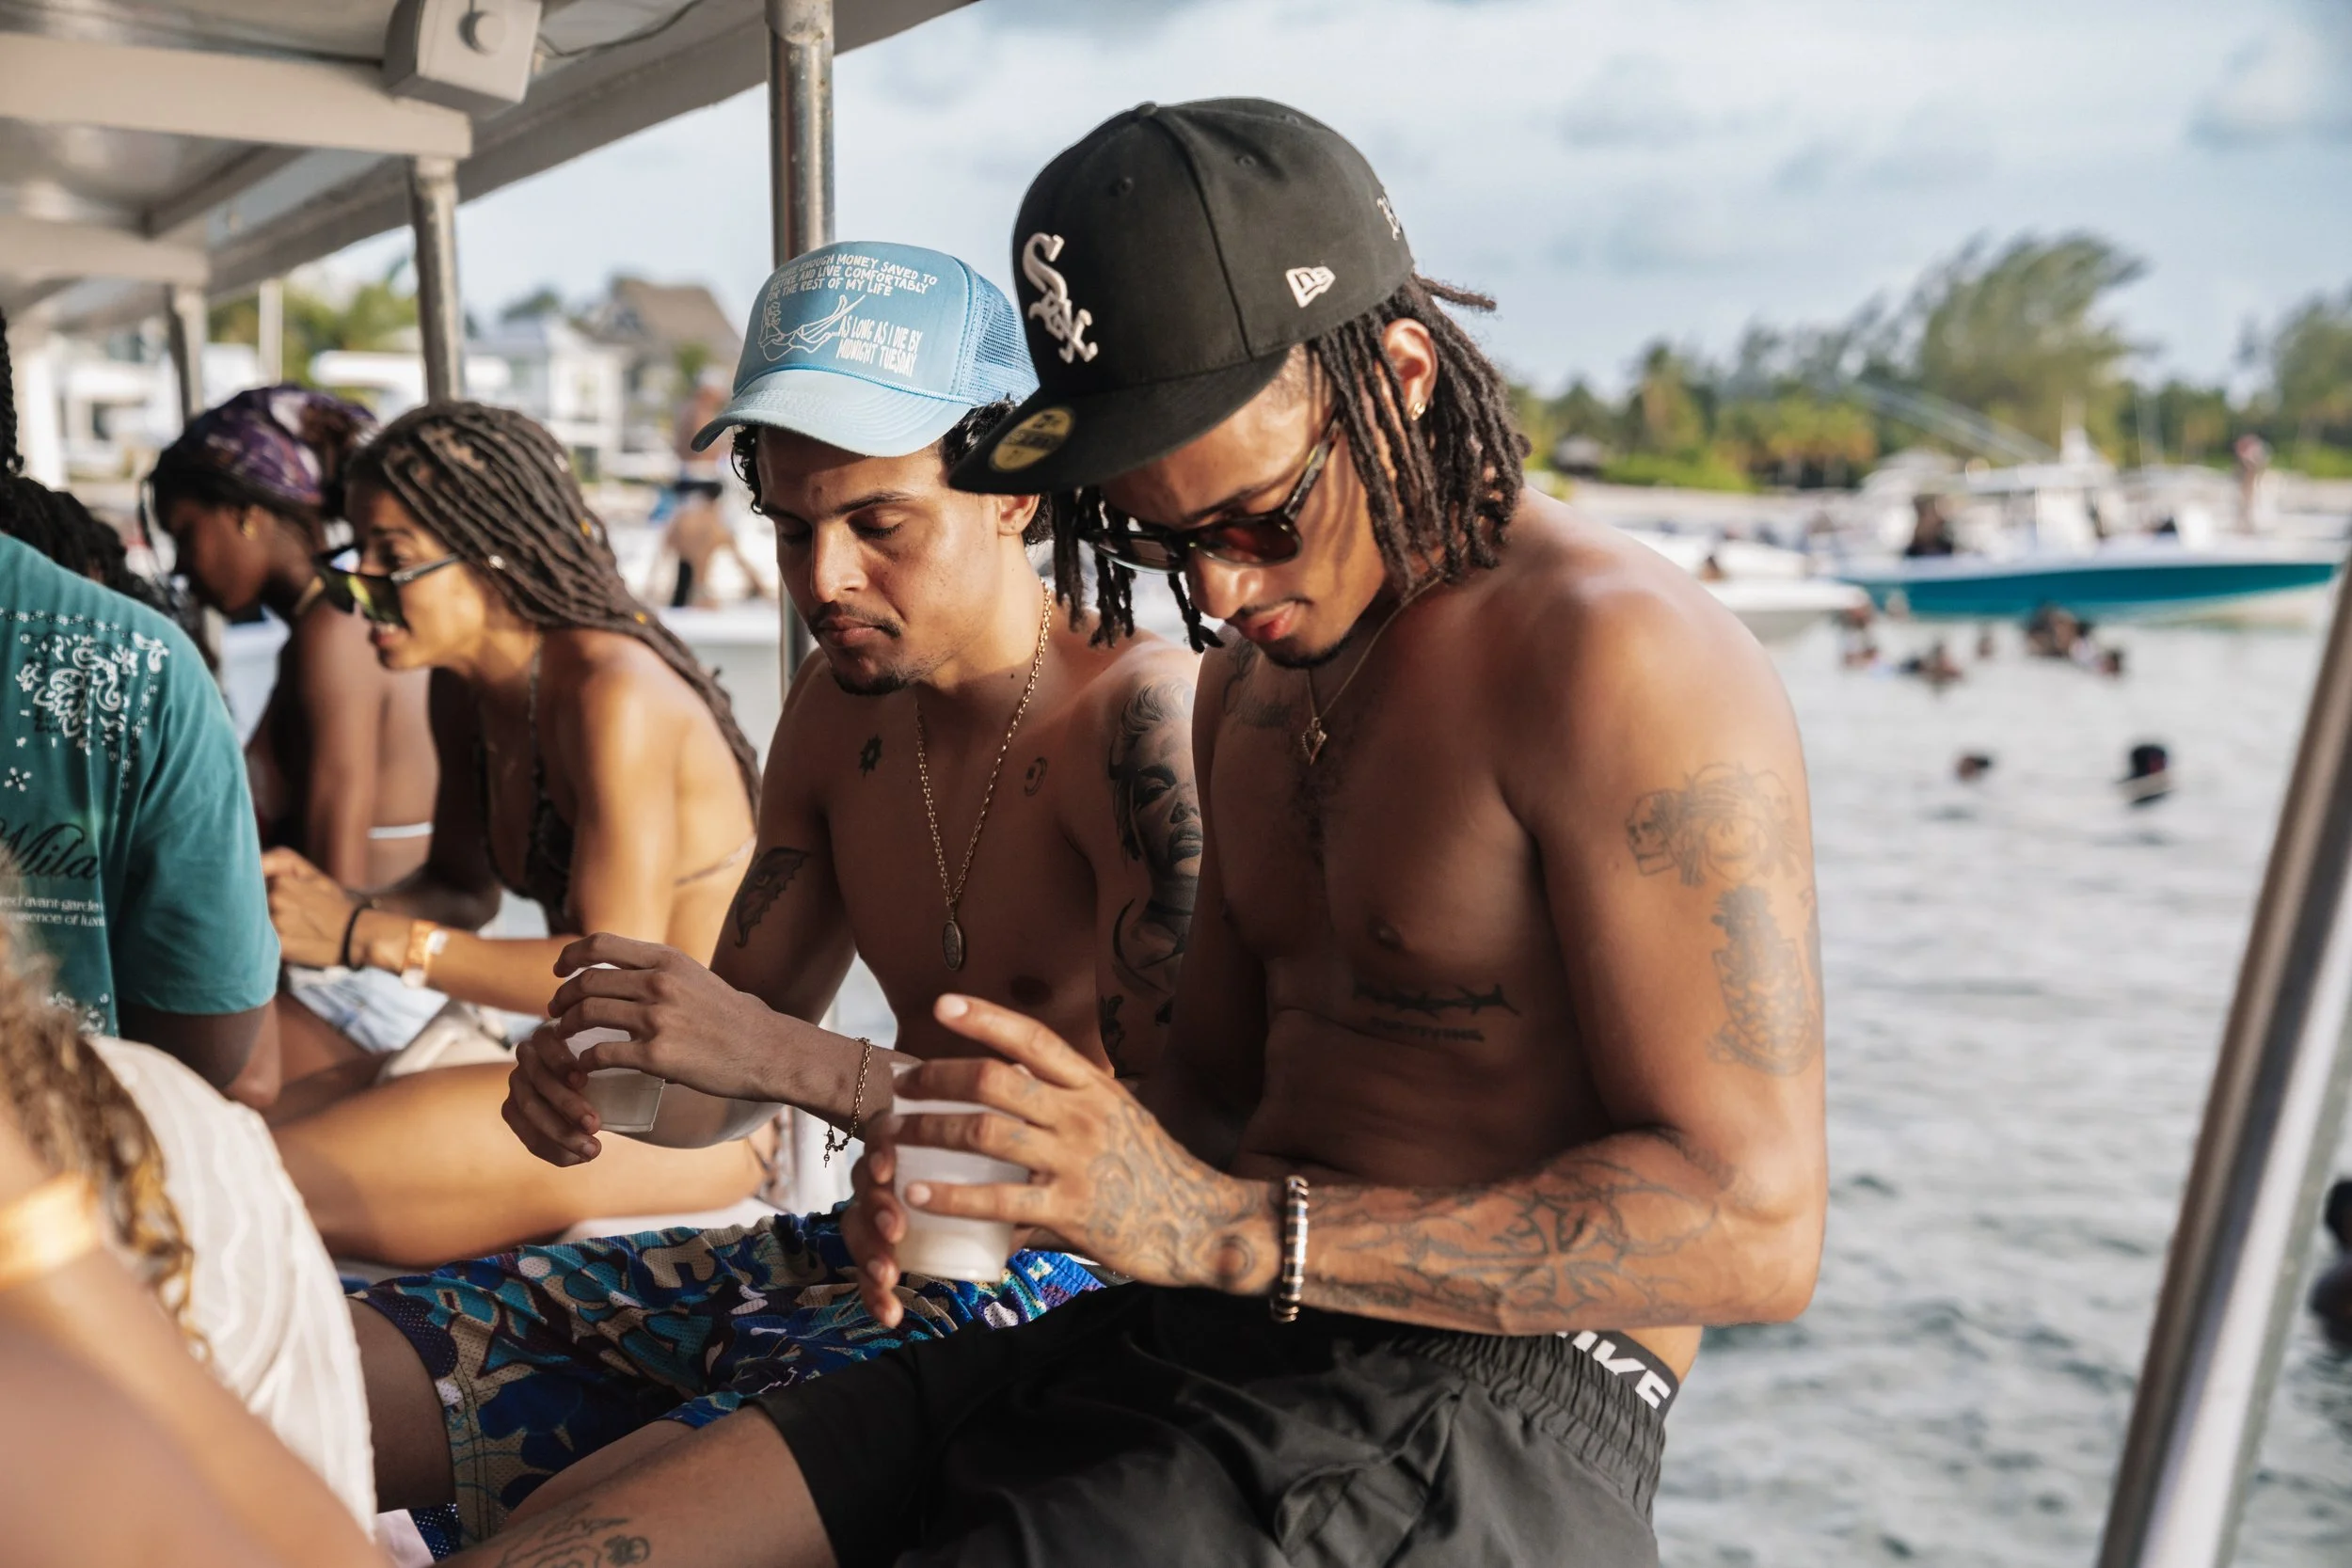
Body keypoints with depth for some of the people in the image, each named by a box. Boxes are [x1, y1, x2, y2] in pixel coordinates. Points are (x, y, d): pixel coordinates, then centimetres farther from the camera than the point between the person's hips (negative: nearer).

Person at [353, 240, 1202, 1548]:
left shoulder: (1144, 713, -17)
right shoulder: (841, 705, 8)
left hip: (1051, 1290, -7)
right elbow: (745, 1028, 14)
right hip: (865, 1247, 7)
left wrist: (807, 1065, -27)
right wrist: (608, 1071, -9)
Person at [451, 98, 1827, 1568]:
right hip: (1193, 1352, 8)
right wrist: (998, 1168, -3)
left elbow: (1756, 1224, -18)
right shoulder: (1255, 679, 14)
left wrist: (1227, 1227, -24)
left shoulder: (1615, 656, -14)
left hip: (1478, 1424, -7)